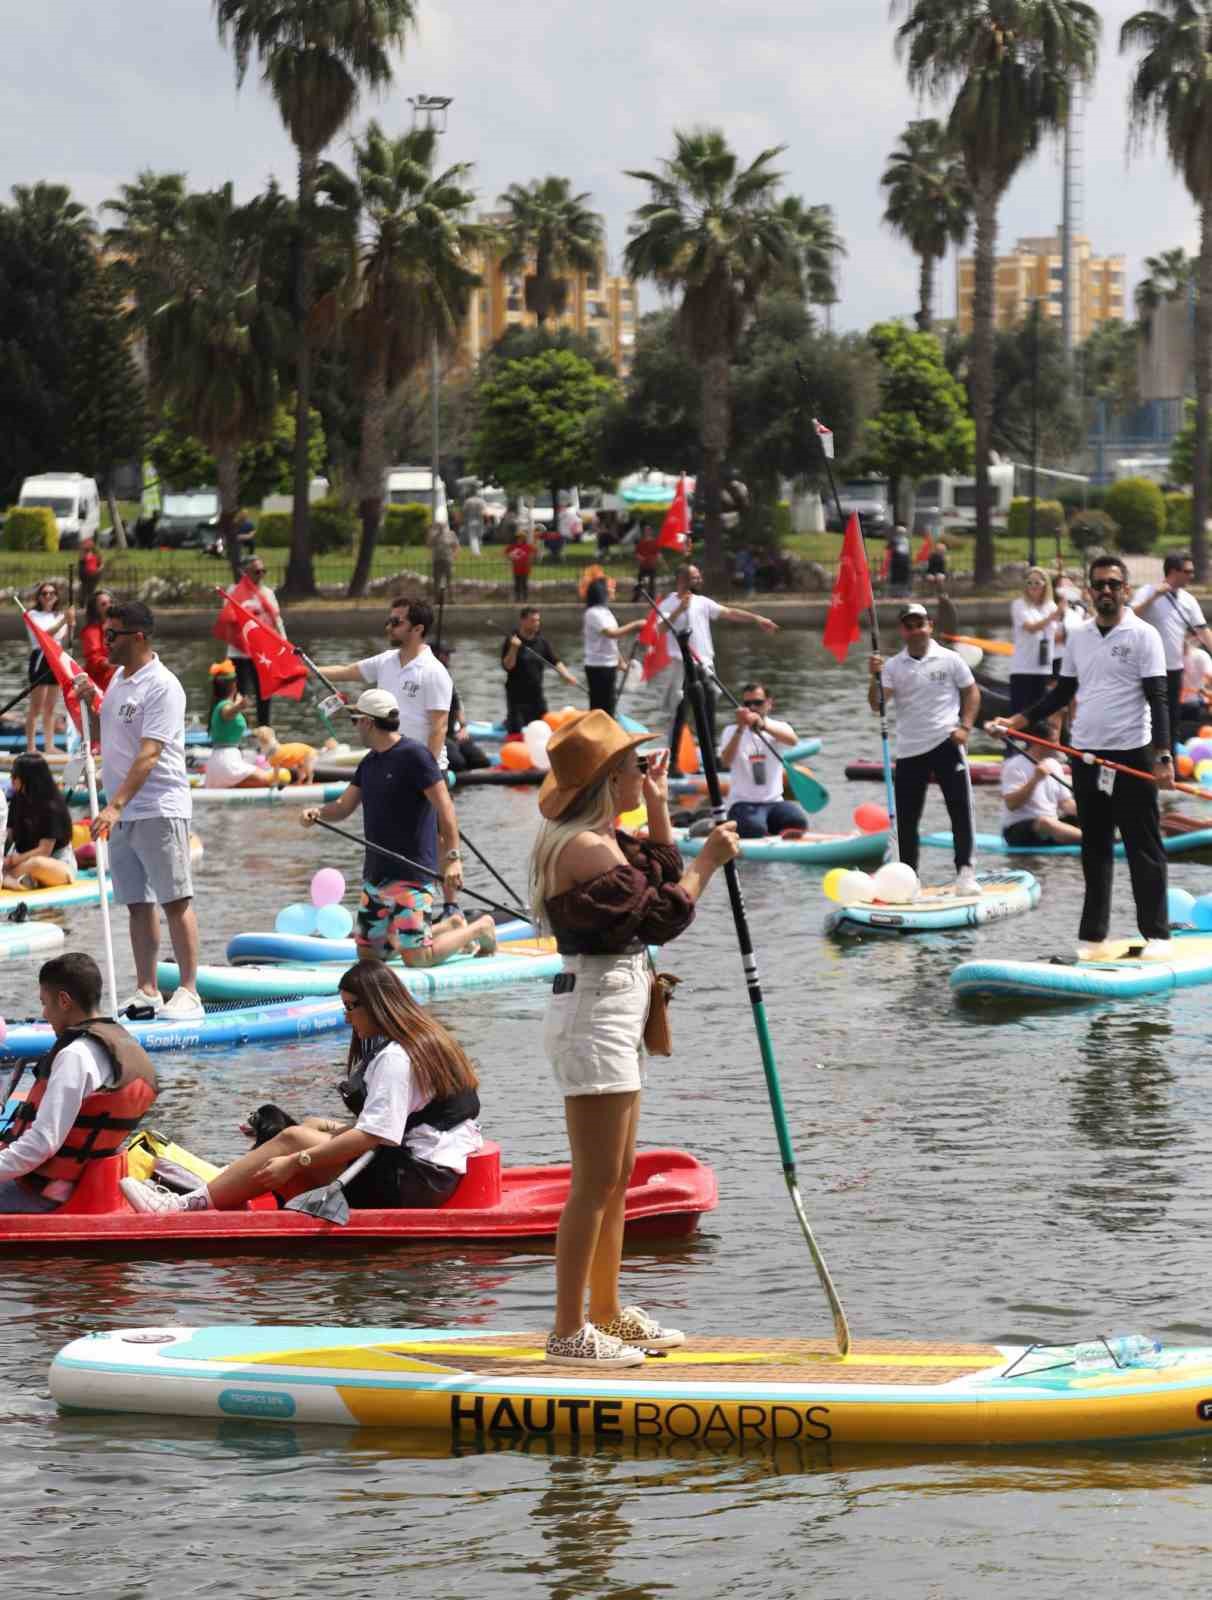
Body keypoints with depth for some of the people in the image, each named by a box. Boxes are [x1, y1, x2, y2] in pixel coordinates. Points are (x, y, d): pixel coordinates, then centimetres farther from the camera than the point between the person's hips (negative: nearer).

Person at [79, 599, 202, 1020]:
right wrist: (91, 699, 8)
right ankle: (146, 993, 11)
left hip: (159, 810, -8)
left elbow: (148, 754, -22)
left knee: (175, 901, -6)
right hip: (120, 812, 8)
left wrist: (116, 806, -29)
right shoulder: (119, 678, 13)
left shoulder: (162, 687, -14)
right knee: (138, 904, 8)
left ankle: (188, 993, -5)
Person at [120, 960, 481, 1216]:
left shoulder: (395, 1058, -16)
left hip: (419, 1181, -11)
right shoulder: (424, 1039, 16)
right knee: (311, 1125, 16)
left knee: (293, 1140, -12)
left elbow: (371, 1136, -22)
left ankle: (193, 1205, -9)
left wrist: (296, 1162, -19)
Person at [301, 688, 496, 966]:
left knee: (416, 959, -14)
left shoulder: (413, 755, -13)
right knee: (368, 954, 12)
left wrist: (452, 856, -26)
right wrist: (318, 813, -9)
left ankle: (480, 928, 11)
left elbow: (444, 805, -17)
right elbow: (344, 806, 14)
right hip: (375, 875, 9)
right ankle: (451, 927, 24)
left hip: (411, 874, -9)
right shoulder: (369, 763, 15)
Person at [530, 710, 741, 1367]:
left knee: (616, 1177, 18)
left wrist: (659, 812, 16)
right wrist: (709, 859, -7)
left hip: (611, 1014, 11)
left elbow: (659, 885, 22)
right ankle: (569, 1332, -5)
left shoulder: (600, 840, 13)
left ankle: (607, 1313, 26)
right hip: (594, 1012, -11)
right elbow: (663, 916, -17)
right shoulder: (587, 849, -18)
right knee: (596, 1182, -8)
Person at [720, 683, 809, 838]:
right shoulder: (732, 732, 4)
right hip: (743, 804, -2)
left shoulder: (777, 727, 7)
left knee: (798, 821, -27)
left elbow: (791, 740, -20)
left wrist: (763, 725, -38)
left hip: (774, 801, 2)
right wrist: (740, 729, -28)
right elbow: (726, 762, -16)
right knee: (755, 828, -34)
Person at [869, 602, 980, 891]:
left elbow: (971, 691, 7)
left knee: (961, 809, -8)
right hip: (909, 750, 2)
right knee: (906, 816, 4)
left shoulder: (949, 660, 0)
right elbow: (876, 704, -5)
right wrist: (875, 677, -22)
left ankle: (965, 872, -4)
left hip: (946, 744, -2)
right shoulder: (893, 666, 3)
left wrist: (965, 726, -5)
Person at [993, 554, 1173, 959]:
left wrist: (1162, 756, -18)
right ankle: (1093, 937, 14)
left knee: (1143, 848, -4)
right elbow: (1063, 692, 20)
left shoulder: (1143, 635, -5)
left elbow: (1157, 699, -10)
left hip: (1132, 757, -6)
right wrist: (1019, 721, 10)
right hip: (1086, 755, 6)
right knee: (1094, 850, 10)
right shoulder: (1078, 636, 11)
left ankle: (1156, 936, -1)